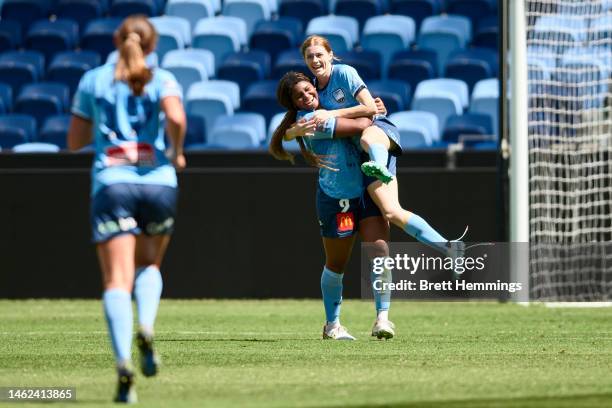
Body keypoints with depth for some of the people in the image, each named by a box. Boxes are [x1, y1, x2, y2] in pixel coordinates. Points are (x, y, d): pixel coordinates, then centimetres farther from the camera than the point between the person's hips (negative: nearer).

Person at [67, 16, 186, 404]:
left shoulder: (93, 80, 12)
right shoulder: (163, 80, 7)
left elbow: (75, 141, 15)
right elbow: (176, 117, -14)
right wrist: (177, 153, 4)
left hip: (111, 185, -1)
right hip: (158, 183, 1)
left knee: (118, 280, -8)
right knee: (149, 265, 23)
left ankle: (124, 362, -30)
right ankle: (146, 329, -7)